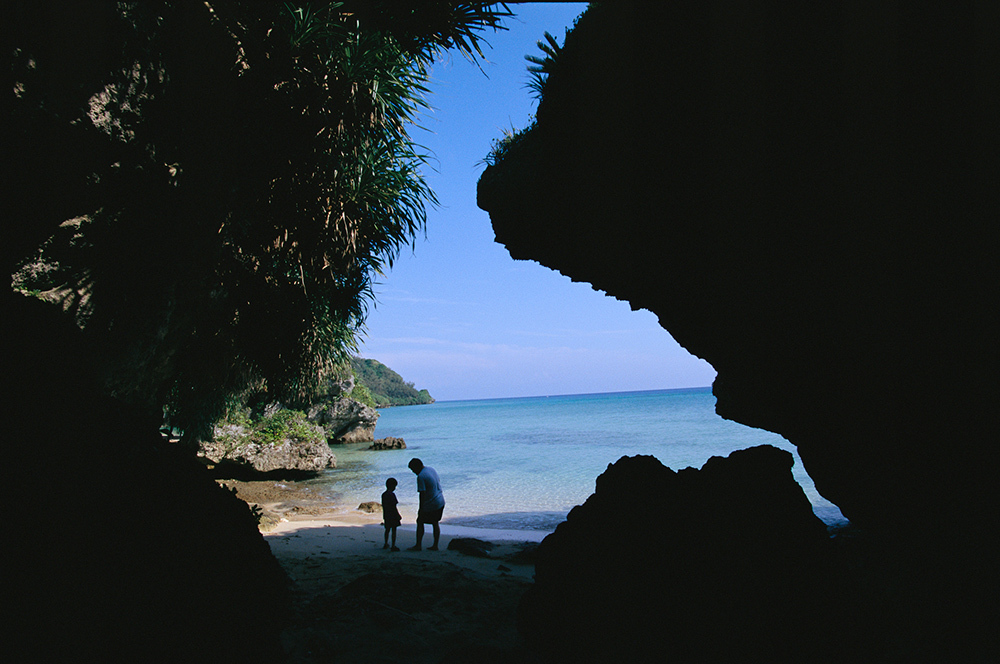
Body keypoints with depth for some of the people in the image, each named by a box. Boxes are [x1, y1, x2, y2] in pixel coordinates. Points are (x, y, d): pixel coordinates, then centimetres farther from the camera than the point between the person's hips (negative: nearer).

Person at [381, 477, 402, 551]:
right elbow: (394, 507, -16)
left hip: (386, 516, 7)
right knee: (394, 530, -1)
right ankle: (393, 546, -1)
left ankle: (386, 544, 30)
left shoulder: (383, 494, 6)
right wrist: (399, 516, -10)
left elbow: (383, 506, 13)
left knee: (387, 530, 19)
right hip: (393, 516, -7)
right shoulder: (392, 495, -16)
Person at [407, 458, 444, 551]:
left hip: (430, 505, -8)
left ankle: (418, 546, 11)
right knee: (435, 523, 14)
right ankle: (435, 546, 17)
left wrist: (420, 508, -15)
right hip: (440, 502, 8)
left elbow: (422, 493, -21)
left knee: (420, 522, 6)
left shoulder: (421, 476, -20)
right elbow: (439, 483, 17)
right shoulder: (431, 469, 7)